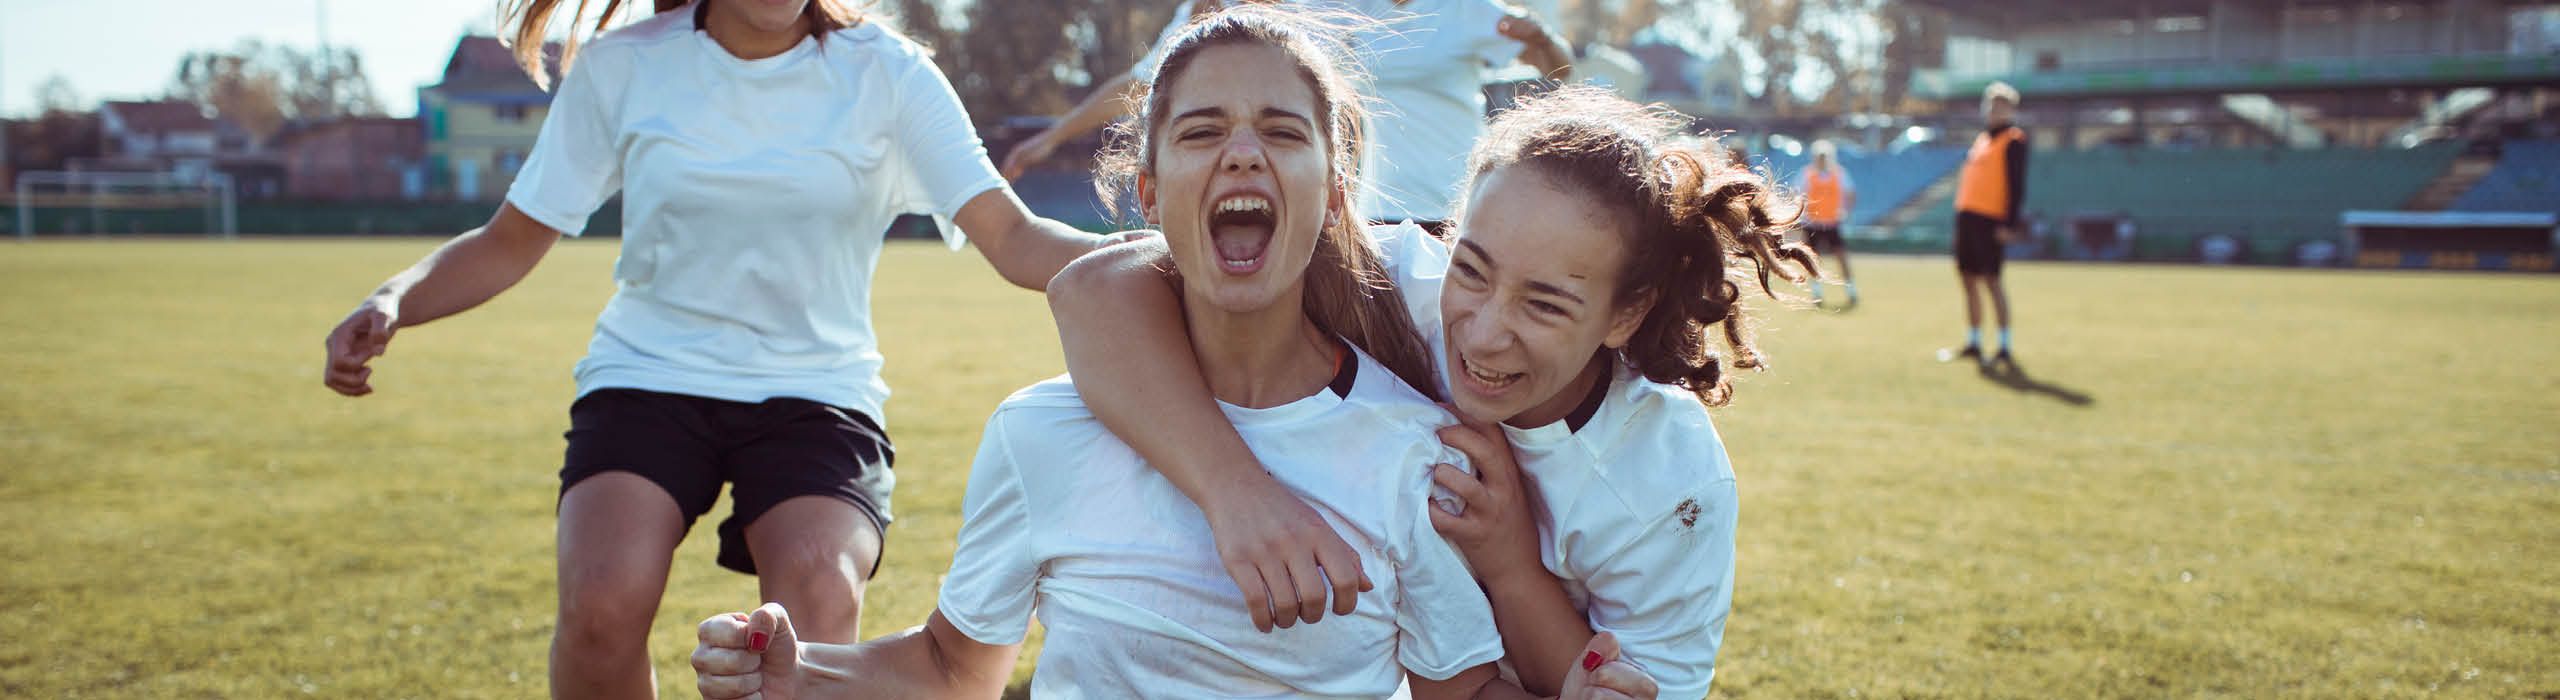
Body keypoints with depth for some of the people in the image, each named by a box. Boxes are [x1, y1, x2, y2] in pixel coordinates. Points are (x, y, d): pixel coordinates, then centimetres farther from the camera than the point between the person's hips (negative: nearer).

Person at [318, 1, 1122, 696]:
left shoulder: (885, 72, -3)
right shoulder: (623, 66, 0)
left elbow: (1015, 240, -13)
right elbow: (511, 242, 5)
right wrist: (391, 303, -13)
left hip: (815, 390, 0)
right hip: (648, 376, 1)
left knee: (820, 605, -29)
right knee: (602, 601, -27)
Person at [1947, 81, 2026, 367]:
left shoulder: (2014, 140, -6)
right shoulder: (1982, 138, 18)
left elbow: (2017, 185, -13)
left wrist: (2010, 225, -19)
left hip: (1991, 221, -8)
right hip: (1967, 215, 8)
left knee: (1991, 280, -9)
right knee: (1968, 279, 11)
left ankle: (2004, 348, -5)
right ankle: (1973, 343, 19)